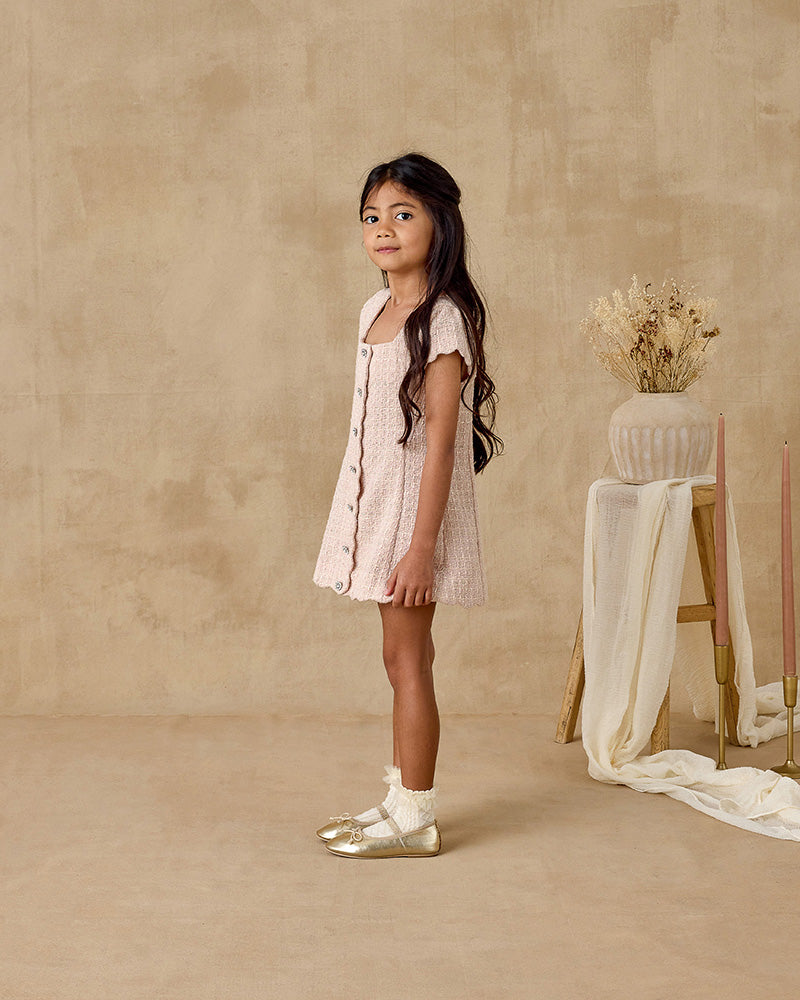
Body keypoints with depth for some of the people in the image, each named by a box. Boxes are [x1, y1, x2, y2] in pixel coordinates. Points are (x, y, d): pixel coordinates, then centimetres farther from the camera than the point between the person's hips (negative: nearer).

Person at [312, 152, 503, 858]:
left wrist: (420, 548, -21)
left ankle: (416, 820, 8)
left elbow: (440, 446, -19)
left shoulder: (443, 319, -15)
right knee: (404, 658, 15)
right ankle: (401, 800, 24)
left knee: (406, 660, -2)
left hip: (417, 507, -8)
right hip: (375, 504, 8)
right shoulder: (376, 310, 10)